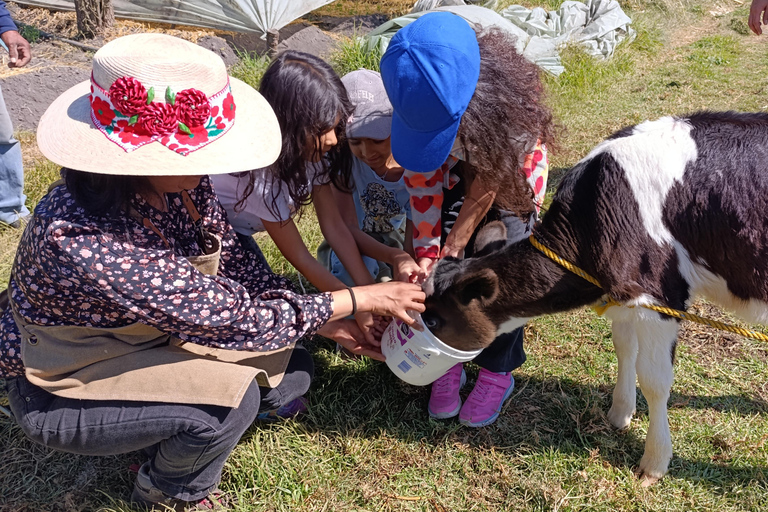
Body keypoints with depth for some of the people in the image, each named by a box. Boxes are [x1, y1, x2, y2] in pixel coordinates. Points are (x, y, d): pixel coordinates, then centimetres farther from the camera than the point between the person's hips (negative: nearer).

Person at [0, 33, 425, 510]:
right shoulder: (82, 238, -40)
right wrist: (359, 298, -25)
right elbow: (233, 319, -35)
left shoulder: (181, 182, -18)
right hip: (67, 389, -6)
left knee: (292, 372, 0)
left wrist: (330, 324, -7)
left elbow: (235, 264, -3)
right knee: (231, 400, -27)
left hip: (154, 337, 7)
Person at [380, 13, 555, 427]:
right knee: (446, 267, -8)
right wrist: (426, 253, -23)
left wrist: (454, 245, -26)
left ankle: (497, 372, 9)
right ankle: (448, 362, 12)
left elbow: (486, 188, -28)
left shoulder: (512, 101, -41)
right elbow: (423, 180, -20)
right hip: (454, 174, 2)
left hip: (510, 174, -2)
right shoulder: (423, 103, -32)